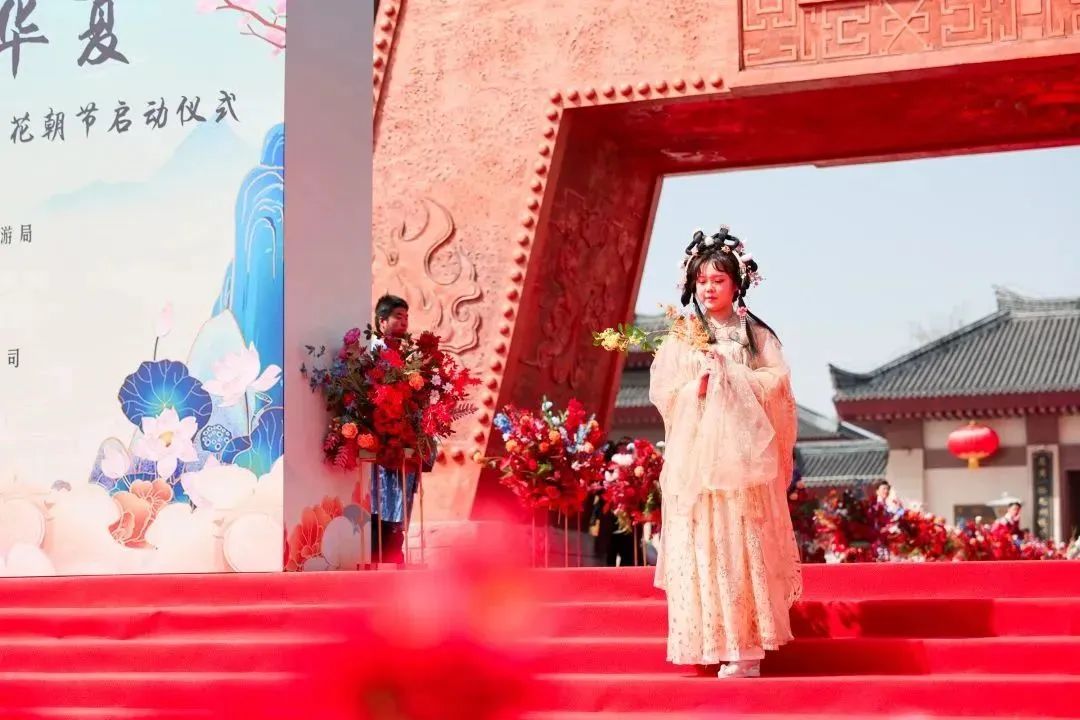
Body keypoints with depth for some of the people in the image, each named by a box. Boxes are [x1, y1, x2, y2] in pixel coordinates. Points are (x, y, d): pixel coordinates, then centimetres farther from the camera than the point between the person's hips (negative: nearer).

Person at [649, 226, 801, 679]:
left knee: (744, 546, -5)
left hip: (743, 452, -1)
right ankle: (710, 643, 1)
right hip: (695, 454, 1)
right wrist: (696, 388, -13)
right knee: (701, 548, -3)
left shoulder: (755, 334, 9)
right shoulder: (680, 336, 11)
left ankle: (746, 647, -5)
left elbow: (777, 382, 0)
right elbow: (662, 390, 3)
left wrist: (730, 377, -7)